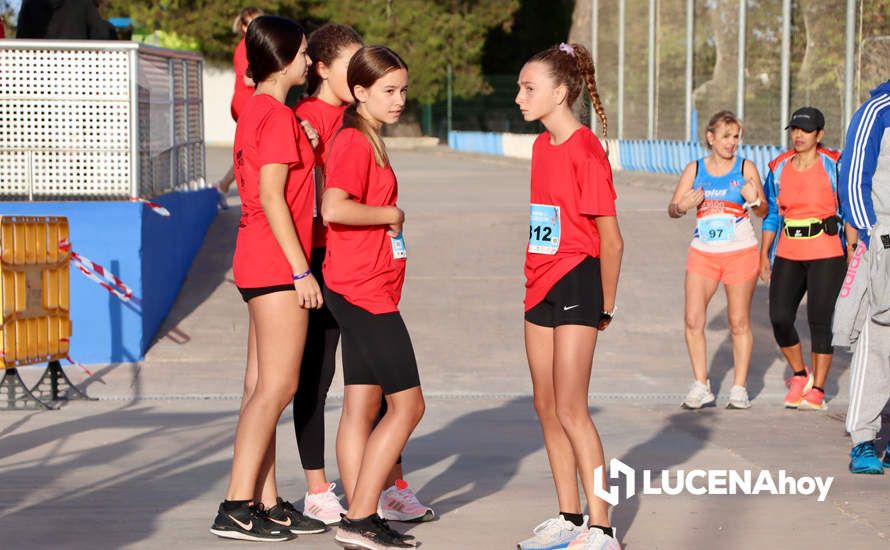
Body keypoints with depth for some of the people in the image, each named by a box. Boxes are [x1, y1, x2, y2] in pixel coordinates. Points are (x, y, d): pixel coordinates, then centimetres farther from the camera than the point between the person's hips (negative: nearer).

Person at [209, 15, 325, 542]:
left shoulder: (255, 111, 16)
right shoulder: (279, 116, -13)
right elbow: (271, 196, -19)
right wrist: (301, 270, -18)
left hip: (258, 261, 10)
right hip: (277, 262, -10)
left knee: (263, 388, 9)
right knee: (277, 386, -8)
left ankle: (267, 503, 13)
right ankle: (237, 507, -7)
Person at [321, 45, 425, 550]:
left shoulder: (369, 141, 16)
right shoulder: (354, 141, -14)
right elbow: (334, 208, -28)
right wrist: (391, 215, -16)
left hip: (368, 293, 10)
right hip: (365, 292, -10)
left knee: (362, 407, 10)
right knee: (408, 404, -8)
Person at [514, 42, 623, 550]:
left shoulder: (585, 150, -15)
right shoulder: (543, 145, 11)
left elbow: (610, 240, -13)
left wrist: (606, 306, -6)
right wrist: (537, 283, 11)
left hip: (576, 282, -9)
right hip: (541, 286, 9)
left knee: (571, 410, -9)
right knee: (547, 407, 11)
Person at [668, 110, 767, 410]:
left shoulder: (746, 167, 1)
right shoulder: (695, 169, 6)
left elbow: (764, 211, 3)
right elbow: (672, 209, 7)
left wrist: (754, 200, -18)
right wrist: (683, 206, -15)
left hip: (740, 252, -2)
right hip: (702, 252, 2)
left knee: (739, 322, 2)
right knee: (693, 320, -7)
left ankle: (739, 388, 11)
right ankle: (701, 386, 3)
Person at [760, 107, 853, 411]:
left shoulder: (834, 166, -3)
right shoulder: (779, 168, 9)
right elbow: (771, 214, 15)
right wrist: (764, 255, 11)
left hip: (826, 254, -4)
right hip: (788, 254, 4)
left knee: (819, 320, -5)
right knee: (779, 318, -3)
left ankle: (817, 391, 6)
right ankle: (800, 377, 19)